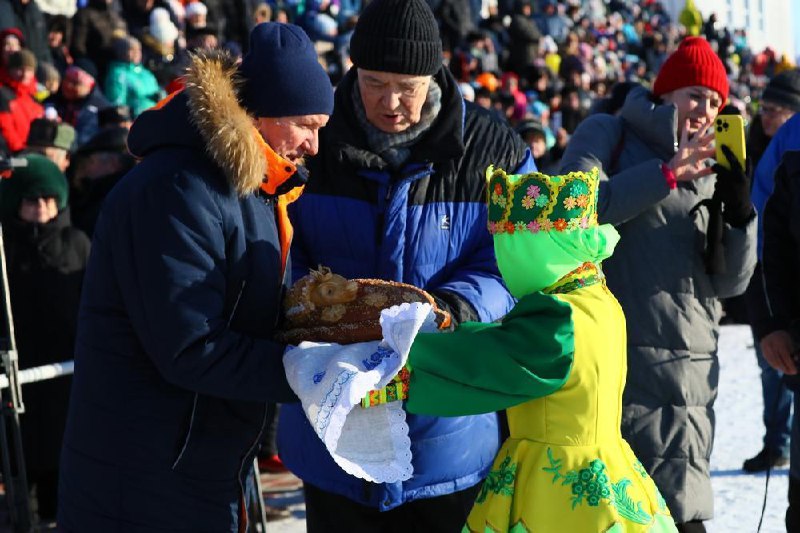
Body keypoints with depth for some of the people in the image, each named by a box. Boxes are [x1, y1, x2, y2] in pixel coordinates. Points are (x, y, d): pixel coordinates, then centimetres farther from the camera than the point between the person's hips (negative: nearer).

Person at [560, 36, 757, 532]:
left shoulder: (707, 171, 19)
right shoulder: (609, 135, 6)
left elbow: (730, 282, 12)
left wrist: (739, 211, -5)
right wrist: (666, 174, -15)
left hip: (690, 371, 5)